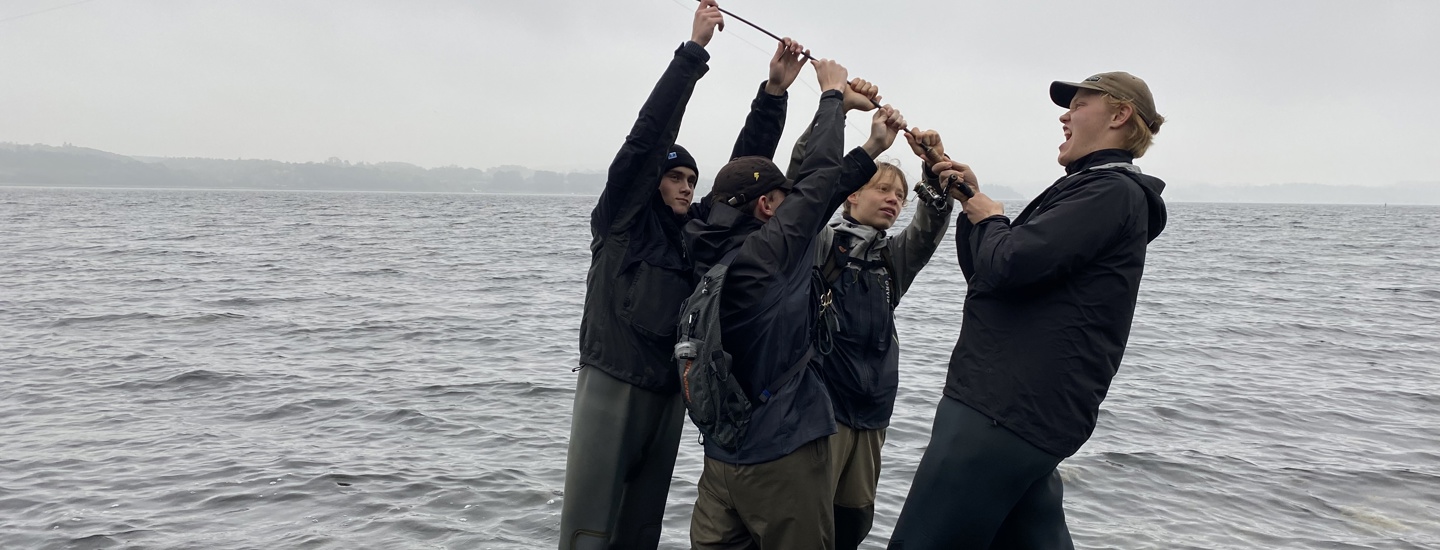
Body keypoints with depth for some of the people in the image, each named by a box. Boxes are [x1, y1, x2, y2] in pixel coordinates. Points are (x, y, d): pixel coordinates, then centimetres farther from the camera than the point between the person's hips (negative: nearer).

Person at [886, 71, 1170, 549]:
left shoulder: (1110, 190, -8)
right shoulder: (1094, 190, 24)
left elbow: (1008, 264, -21)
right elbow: (985, 276, 25)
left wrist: (990, 220, 0)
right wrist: (973, 200, 13)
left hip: (1007, 408, -11)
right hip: (1021, 408, 11)